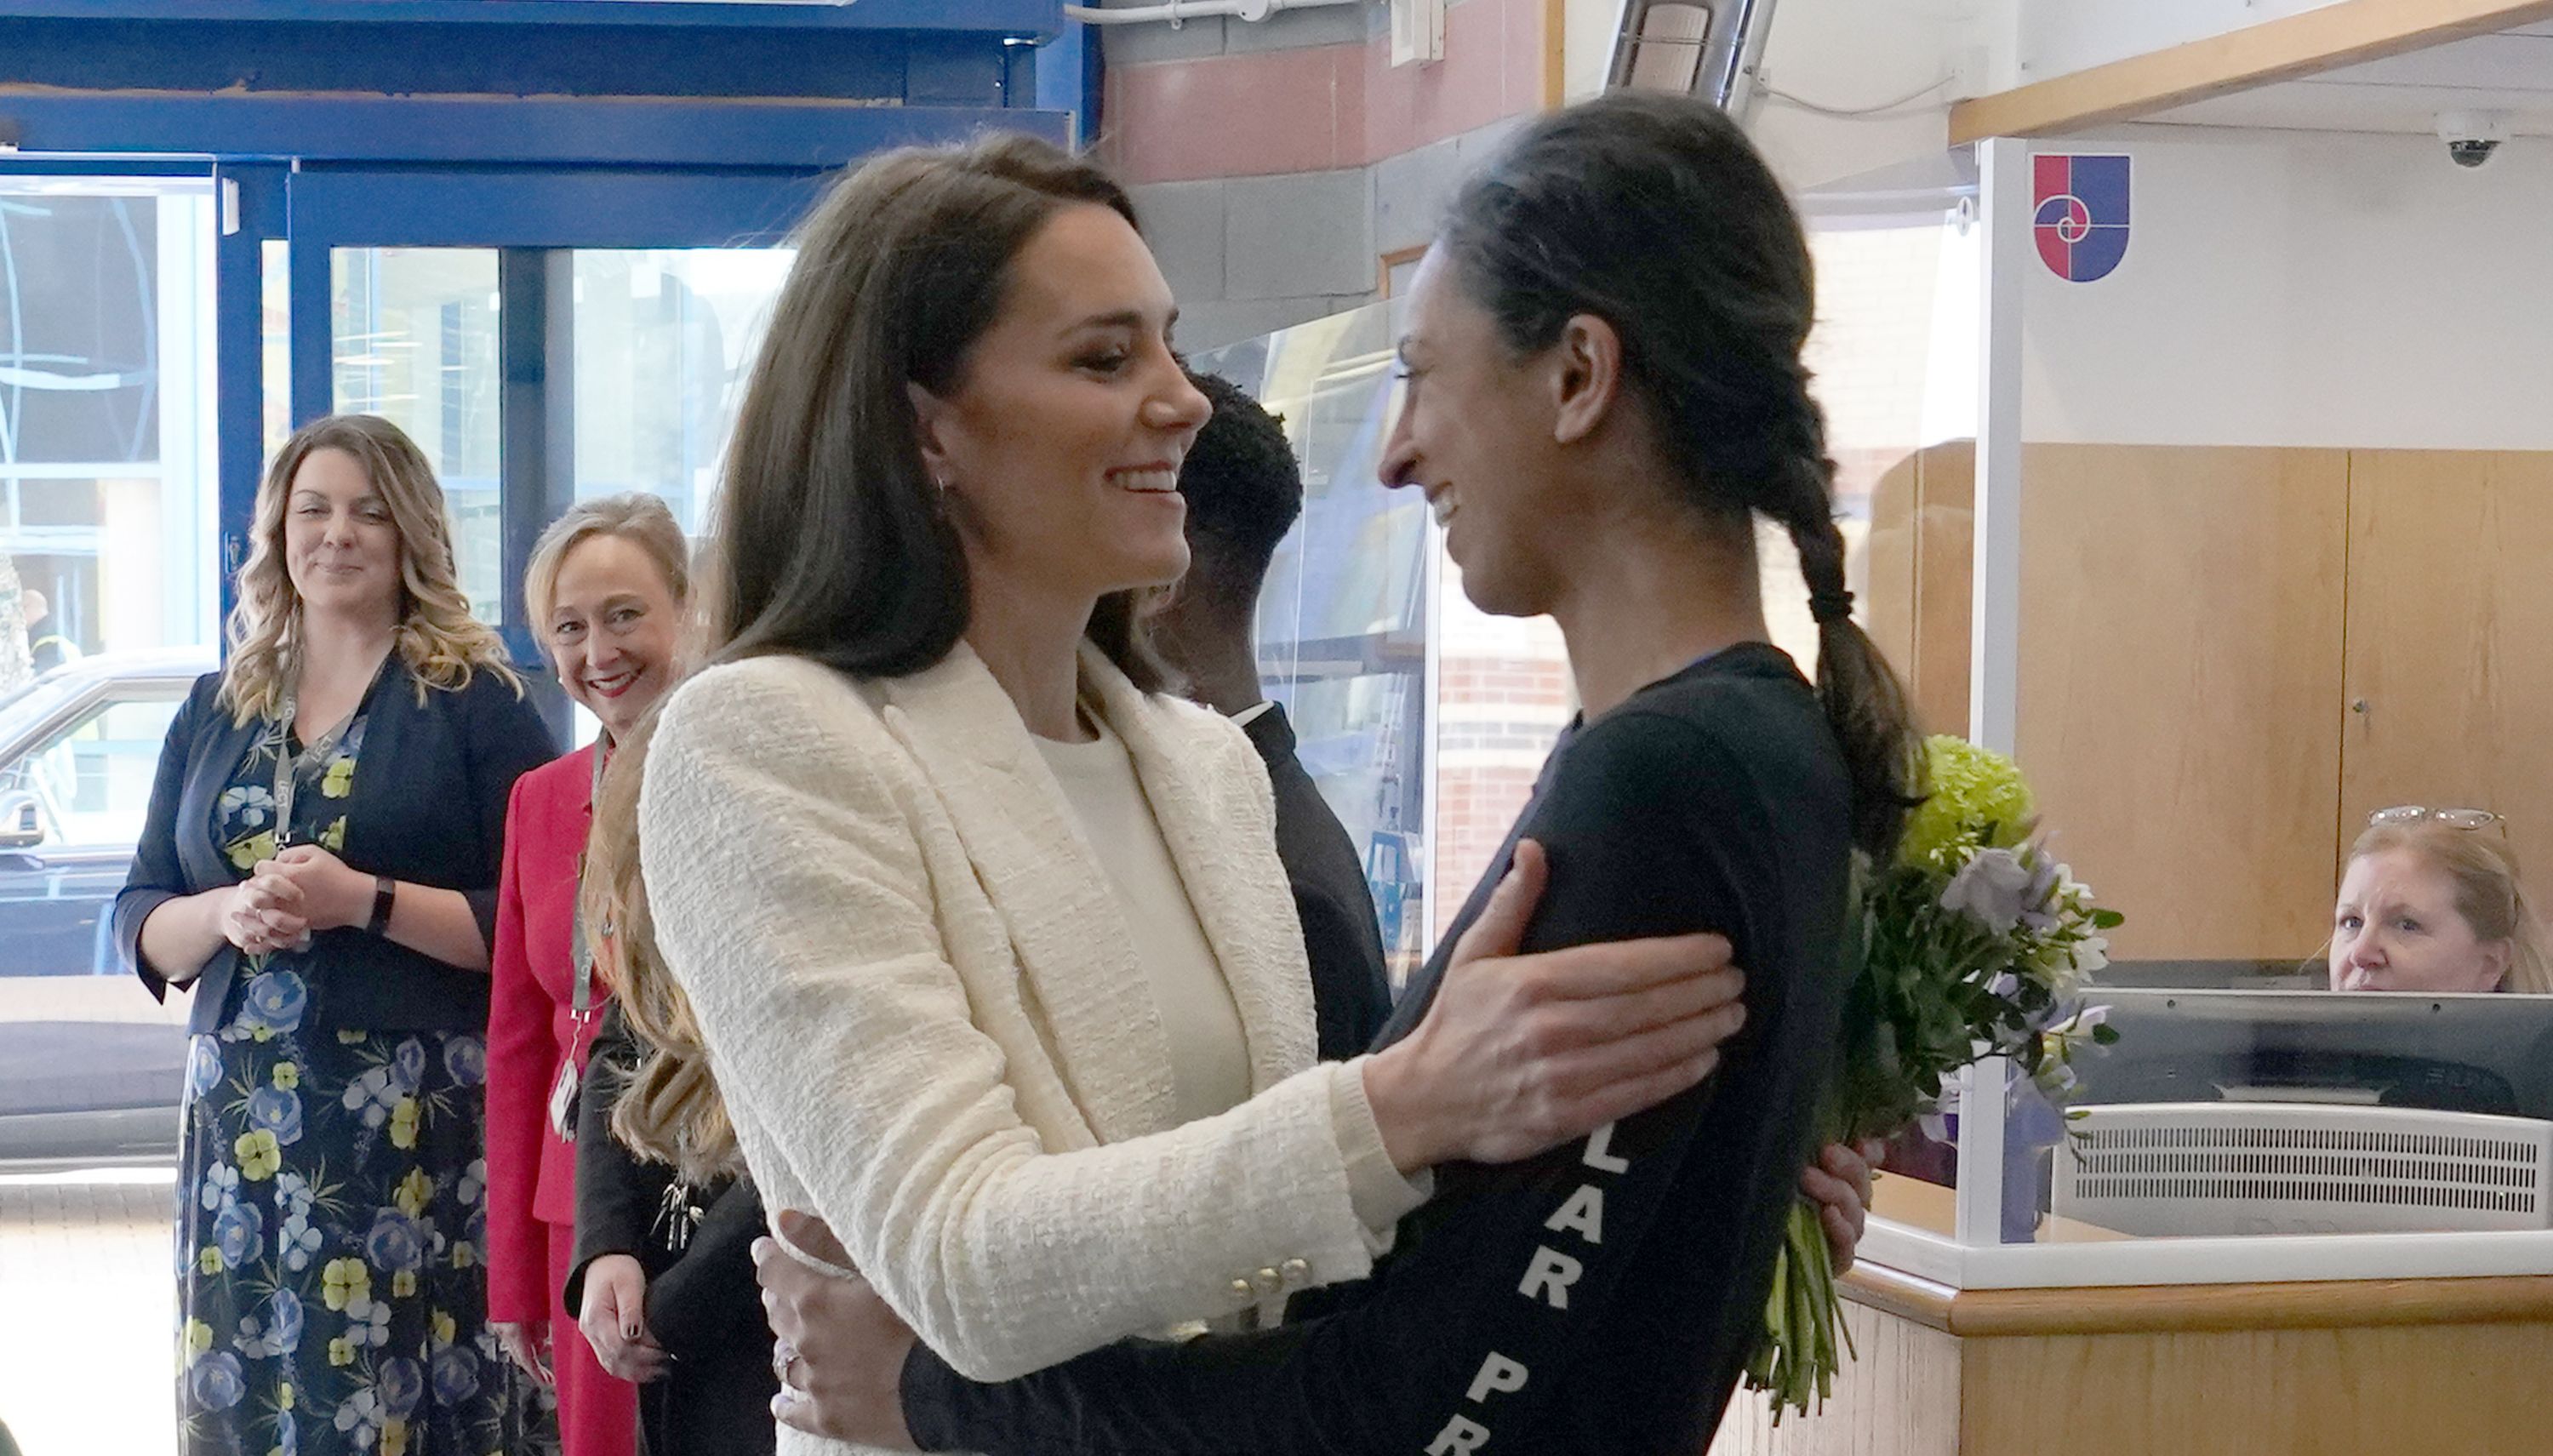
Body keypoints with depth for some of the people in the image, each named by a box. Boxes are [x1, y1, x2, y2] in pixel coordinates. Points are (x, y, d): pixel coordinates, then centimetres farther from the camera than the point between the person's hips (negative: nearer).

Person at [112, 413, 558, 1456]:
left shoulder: (476, 702, 0)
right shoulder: (215, 712, 14)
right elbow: (140, 925, 14)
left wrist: (364, 901, -16)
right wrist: (226, 915, -7)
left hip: (425, 1125, -4)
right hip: (243, 1121, 4)